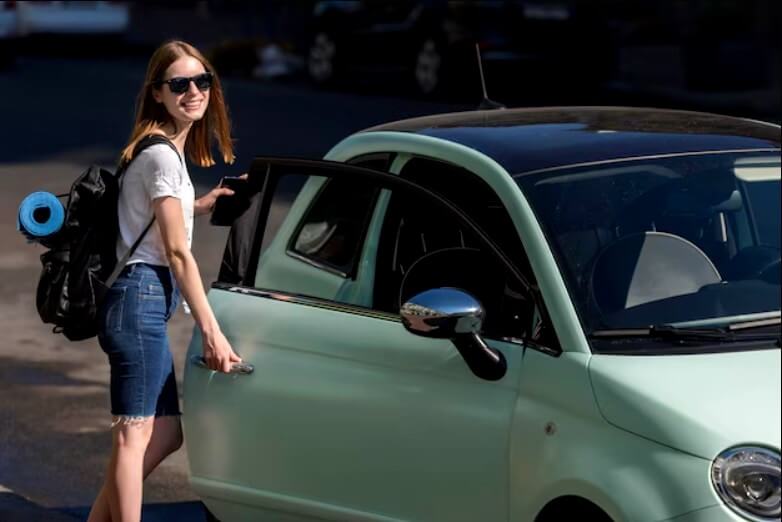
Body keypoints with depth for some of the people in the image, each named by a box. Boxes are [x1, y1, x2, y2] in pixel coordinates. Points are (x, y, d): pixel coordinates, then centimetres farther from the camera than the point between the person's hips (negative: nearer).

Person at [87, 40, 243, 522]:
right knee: (136, 433, -10)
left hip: (146, 301, 10)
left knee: (167, 433, 11)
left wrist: (200, 205, 25)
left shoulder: (168, 150, 17)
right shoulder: (163, 155, -12)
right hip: (142, 299, -10)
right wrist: (211, 330, -20)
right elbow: (177, 251, -17)